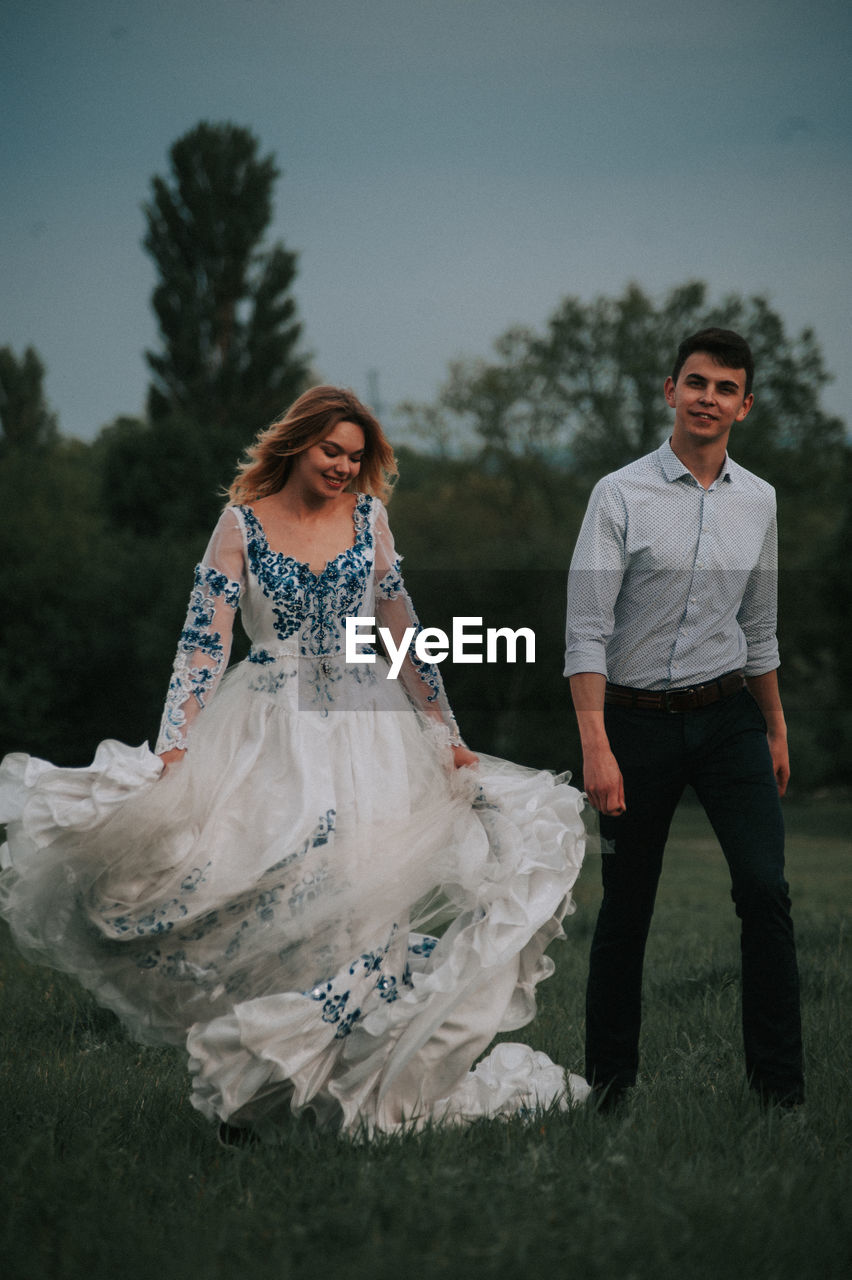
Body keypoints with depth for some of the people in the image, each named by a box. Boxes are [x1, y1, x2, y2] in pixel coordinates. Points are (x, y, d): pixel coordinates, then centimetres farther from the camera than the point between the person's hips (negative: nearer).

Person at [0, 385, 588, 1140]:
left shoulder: (368, 516, 8)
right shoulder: (242, 524, 0)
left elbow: (404, 631, 12)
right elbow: (205, 640, -5)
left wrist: (446, 734, 10)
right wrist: (175, 749, -16)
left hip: (368, 729, 2)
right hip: (271, 732, -2)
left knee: (360, 894, -6)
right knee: (266, 902, -9)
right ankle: (249, 1090, 2)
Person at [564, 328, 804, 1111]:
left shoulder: (758, 501, 8)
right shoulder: (621, 495, -7)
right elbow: (586, 631, -11)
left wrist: (776, 729, 21)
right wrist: (596, 747, -19)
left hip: (729, 716, 3)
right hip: (638, 721, -3)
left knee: (764, 888, -11)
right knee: (626, 909, 5)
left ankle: (780, 1085, -4)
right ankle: (609, 1084, 18)